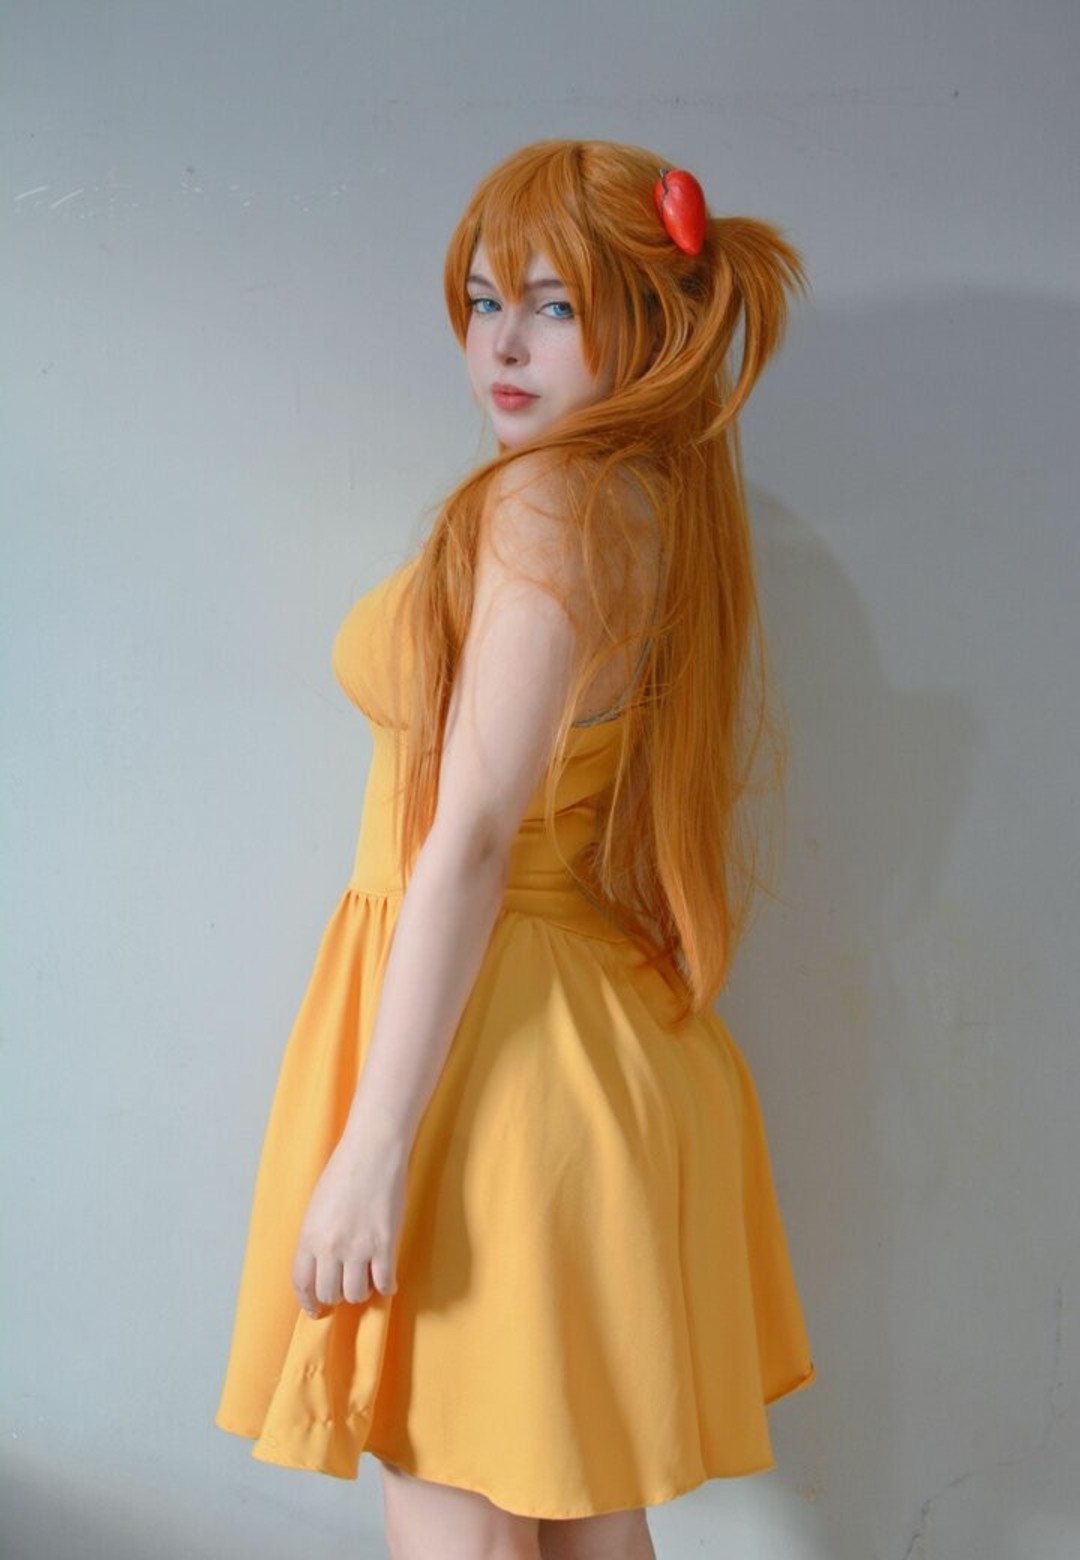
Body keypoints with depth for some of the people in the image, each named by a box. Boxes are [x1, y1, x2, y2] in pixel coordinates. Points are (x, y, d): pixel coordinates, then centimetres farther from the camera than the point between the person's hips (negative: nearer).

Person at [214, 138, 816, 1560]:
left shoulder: (545, 504, -16)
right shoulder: (668, 506, 11)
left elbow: (473, 835, -21)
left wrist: (370, 1149, -20)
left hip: (488, 1032, -9)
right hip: (602, 1017, 9)